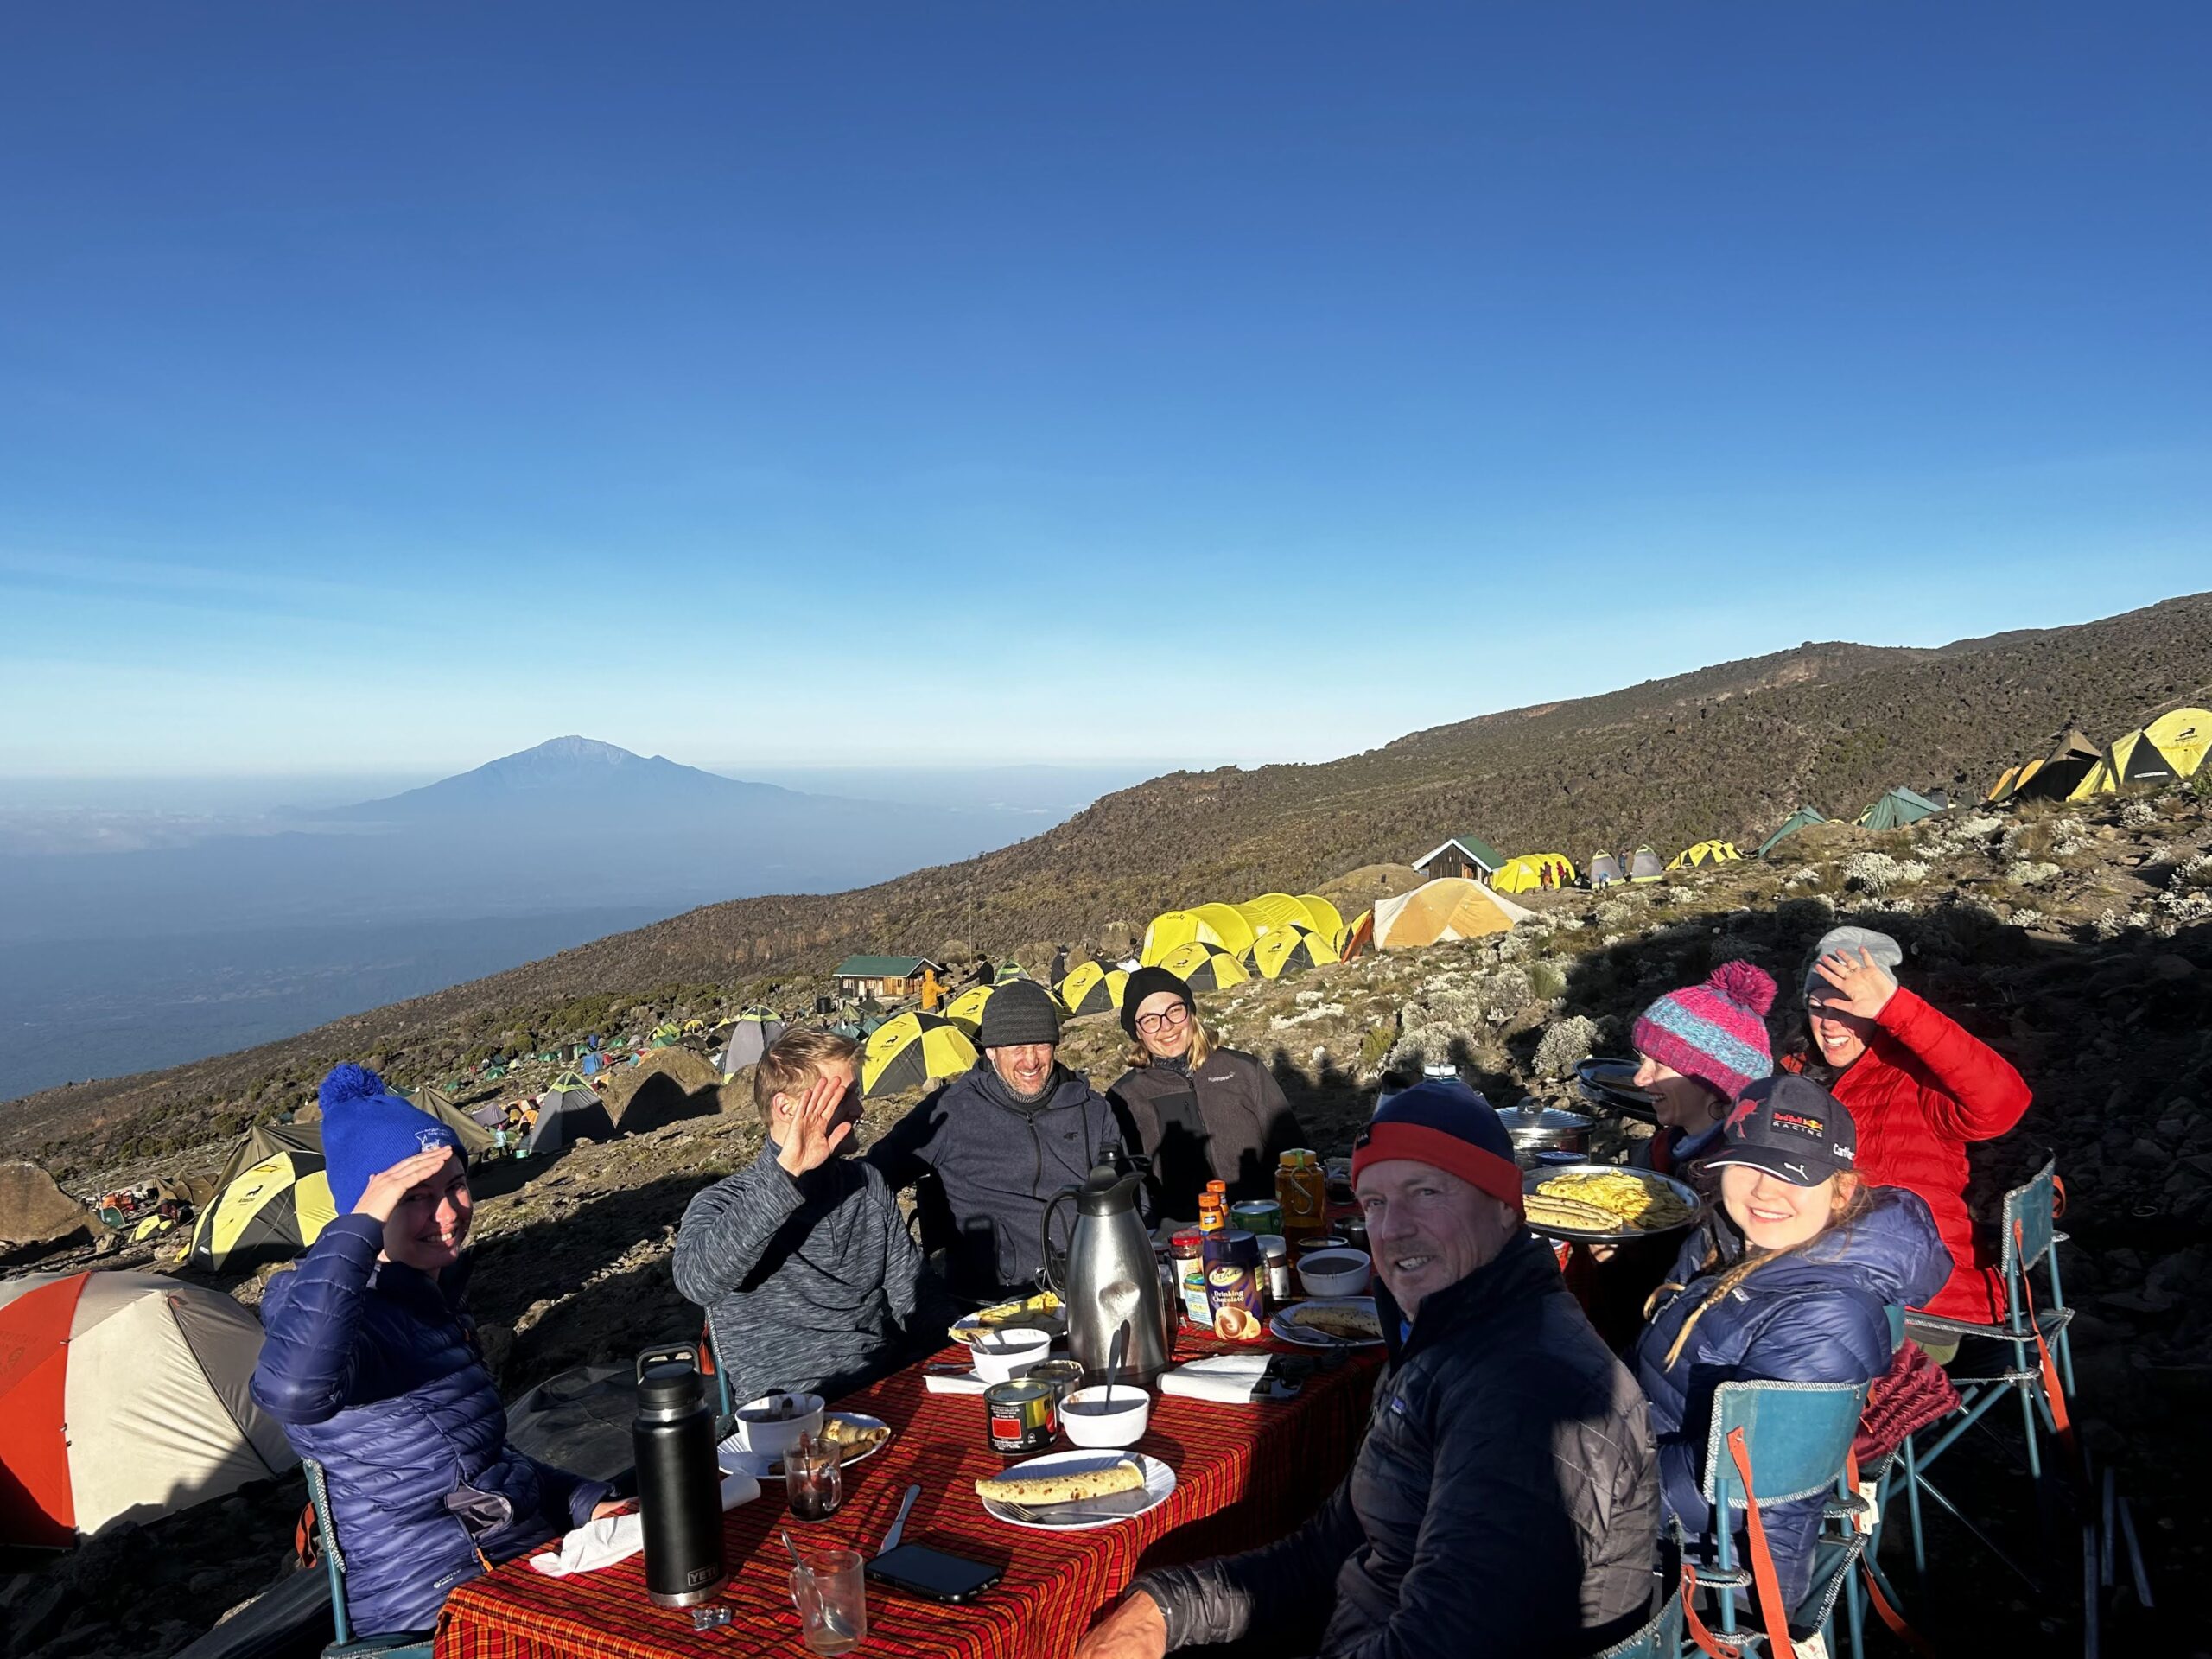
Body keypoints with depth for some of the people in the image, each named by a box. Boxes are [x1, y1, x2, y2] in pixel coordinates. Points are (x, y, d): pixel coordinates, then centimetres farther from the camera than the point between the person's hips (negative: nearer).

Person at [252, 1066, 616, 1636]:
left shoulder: (432, 1297, 8)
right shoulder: (360, 1313, -18)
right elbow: (292, 1391, -44)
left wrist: (585, 1501, 10)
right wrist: (358, 1224, -38)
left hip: (525, 1561, 8)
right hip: (438, 1605, -8)